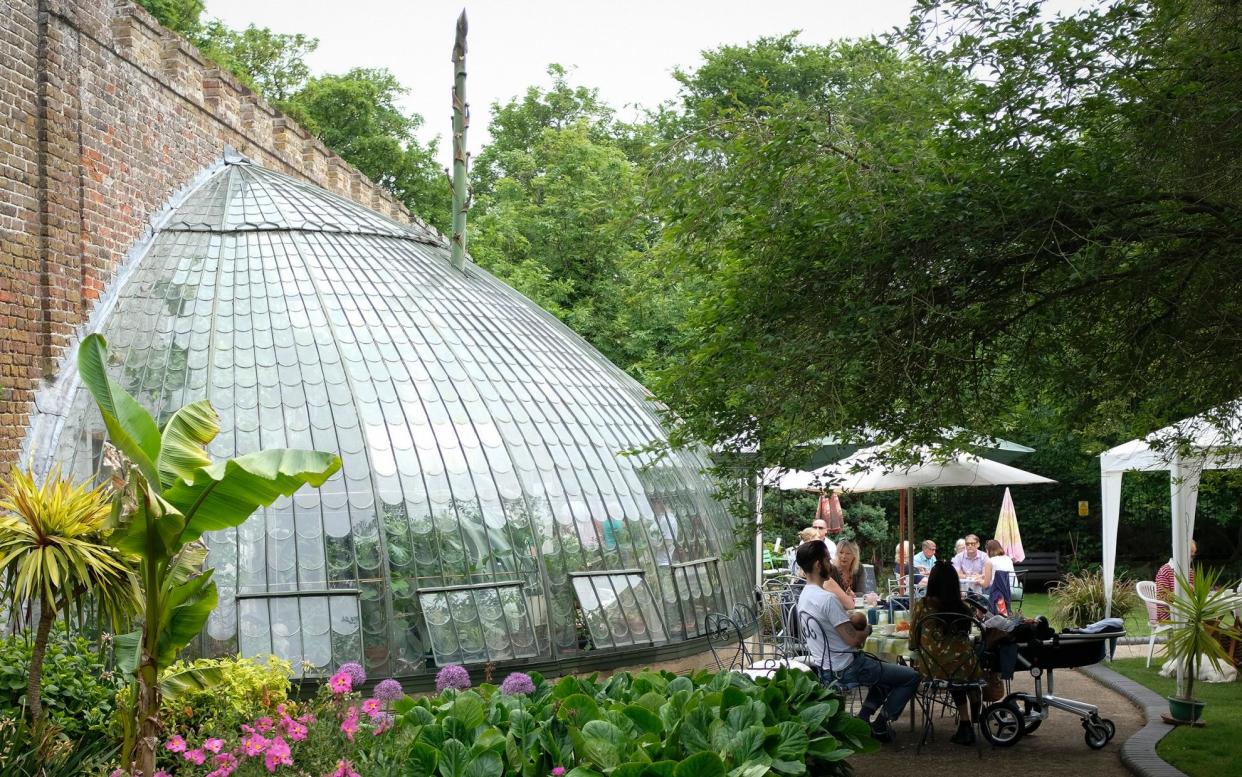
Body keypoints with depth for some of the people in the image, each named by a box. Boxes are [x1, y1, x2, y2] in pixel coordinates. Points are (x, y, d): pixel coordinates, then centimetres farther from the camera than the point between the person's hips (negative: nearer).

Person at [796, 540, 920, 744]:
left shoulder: (804, 596, 5)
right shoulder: (827, 599, -26)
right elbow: (852, 639, -25)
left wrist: (855, 625, 4)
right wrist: (867, 630, -4)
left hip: (823, 669, 10)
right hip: (844, 670, -10)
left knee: (885, 670, 30)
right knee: (911, 677, 2)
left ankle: (863, 718, 20)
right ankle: (879, 726, 8)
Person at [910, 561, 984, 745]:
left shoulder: (921, 606, -4)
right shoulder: (963, 608, 0)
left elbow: (913, 643, 4)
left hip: (933, 668, 0)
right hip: (964, 668, 0)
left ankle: (965, 724, 37)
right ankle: (971, 724, 43)